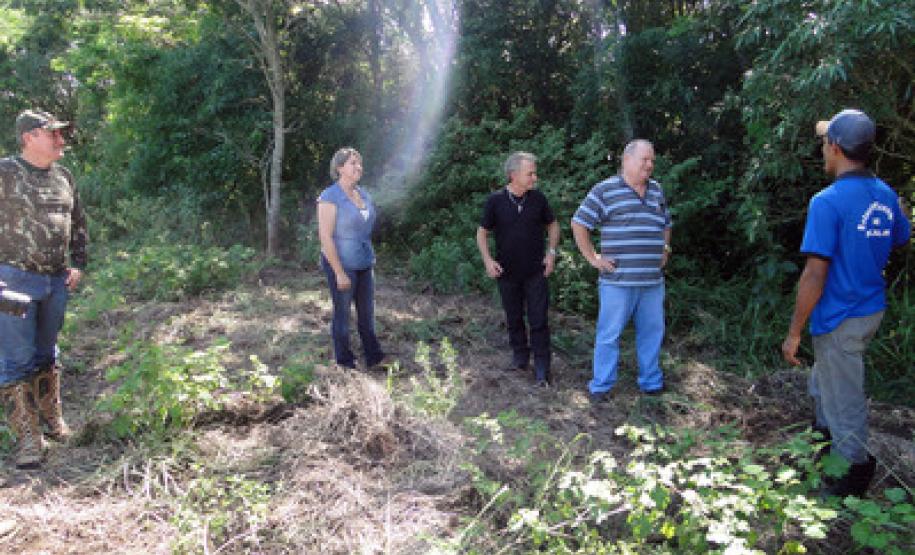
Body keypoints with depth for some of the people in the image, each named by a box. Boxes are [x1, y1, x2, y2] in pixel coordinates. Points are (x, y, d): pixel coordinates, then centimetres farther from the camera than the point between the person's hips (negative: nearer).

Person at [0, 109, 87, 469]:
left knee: (47, 354, 17)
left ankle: (52, 418, 30)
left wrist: (77, 265, 11)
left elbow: (78, 224, 20)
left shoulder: (64, 177, 10)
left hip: (57, 281, 6)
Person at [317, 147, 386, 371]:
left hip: (365, 265, 7)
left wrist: (370, 259, 15)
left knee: (367, 313, 12)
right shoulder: (330, 197, -15)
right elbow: (325, 237, -18)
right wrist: (340, 273, -19)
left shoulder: (363, 194, 8)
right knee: (342, 314, 7)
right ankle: (344, 363, 21)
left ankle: (374, 360, 23)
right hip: (341, 266, -7)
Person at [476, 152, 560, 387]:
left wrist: (551, 252, -1)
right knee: (514, 319, 13)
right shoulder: (495, 201, -7)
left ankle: (542, 369, 6)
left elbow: (553, 225, 11)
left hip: (536, 272, 0)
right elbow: (482, 232, 2)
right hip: (507, 272, 0)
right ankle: (520, 357, 31)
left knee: (539, 321, -2)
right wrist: (488, 260, -10)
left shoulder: (538, 198, -2)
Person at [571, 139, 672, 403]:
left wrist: (665, 250, 17)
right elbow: (579, 223, -4)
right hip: (618, 280, -6)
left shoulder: (657, 190, 14)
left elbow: (666, 224, 30)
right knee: (609, 334, 0)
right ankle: (600, 386, 12)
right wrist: (593, 258, -7)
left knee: (652, 332, 14)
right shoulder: (605, 190, -5)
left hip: (653, 281, 6)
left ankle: (651, 382, 29)